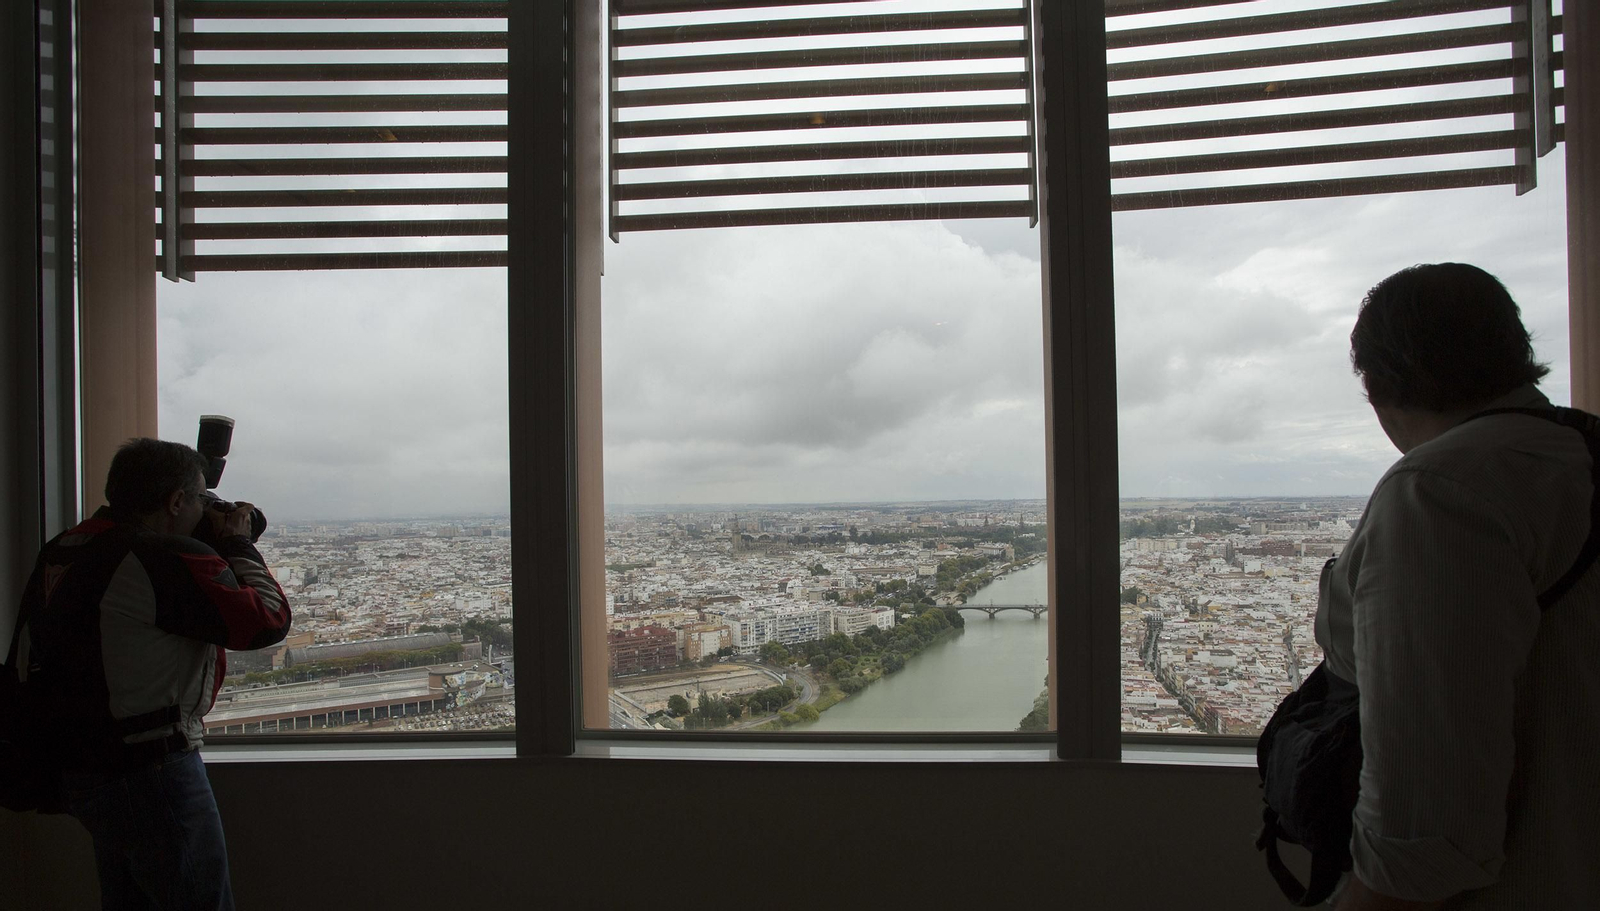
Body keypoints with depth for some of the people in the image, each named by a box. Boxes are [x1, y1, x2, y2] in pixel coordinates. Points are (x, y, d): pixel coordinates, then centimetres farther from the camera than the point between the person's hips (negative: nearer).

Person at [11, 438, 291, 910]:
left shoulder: (58, 553, 5)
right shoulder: (171, 559, -23)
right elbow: (269, 619, -20)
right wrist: (238, 543, -5)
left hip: (81, 770, 10)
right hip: (152, 775, -9)